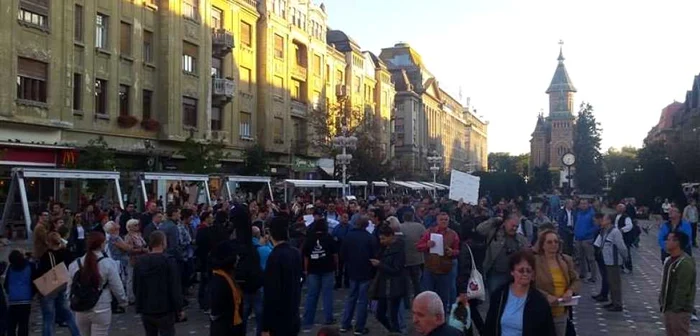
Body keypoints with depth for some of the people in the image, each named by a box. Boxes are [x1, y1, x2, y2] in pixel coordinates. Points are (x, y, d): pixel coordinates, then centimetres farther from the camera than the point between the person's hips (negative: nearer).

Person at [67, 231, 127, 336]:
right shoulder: (108, 263, -14)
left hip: (81, 310, 4)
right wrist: (123, 301, 9)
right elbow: (117, 287, -8)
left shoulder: (75, 264, -2)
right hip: (101, 310, -4)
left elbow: (70, 288, 6)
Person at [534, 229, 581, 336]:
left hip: (561, 314, 6)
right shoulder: (534, 261, -10)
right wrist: (546, 296, -24)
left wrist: (570, 290, -9)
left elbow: (577, 281, 12)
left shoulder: (566, 260, 8)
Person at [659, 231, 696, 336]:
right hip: (668, 308, 10)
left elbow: (682, 289, -22)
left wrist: (677, 308, -22)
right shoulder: (668, 261, 11)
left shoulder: (685, 263, -19)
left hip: (680, 310, -10)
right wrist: (662, 302, 16)